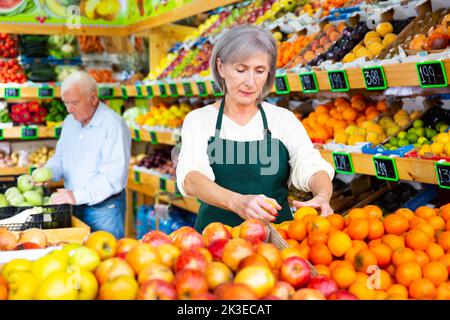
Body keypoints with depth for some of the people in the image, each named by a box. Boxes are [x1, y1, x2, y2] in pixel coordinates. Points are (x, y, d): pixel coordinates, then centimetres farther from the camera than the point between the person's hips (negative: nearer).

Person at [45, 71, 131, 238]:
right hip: (74, 206, 7)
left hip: (104, 208, -7)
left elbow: (113, 178, -24)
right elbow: (60, 157, 19)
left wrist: (77, 196, -28)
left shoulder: (113, 125, -18)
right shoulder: (70, 121, 8)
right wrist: (48, 172, -3)